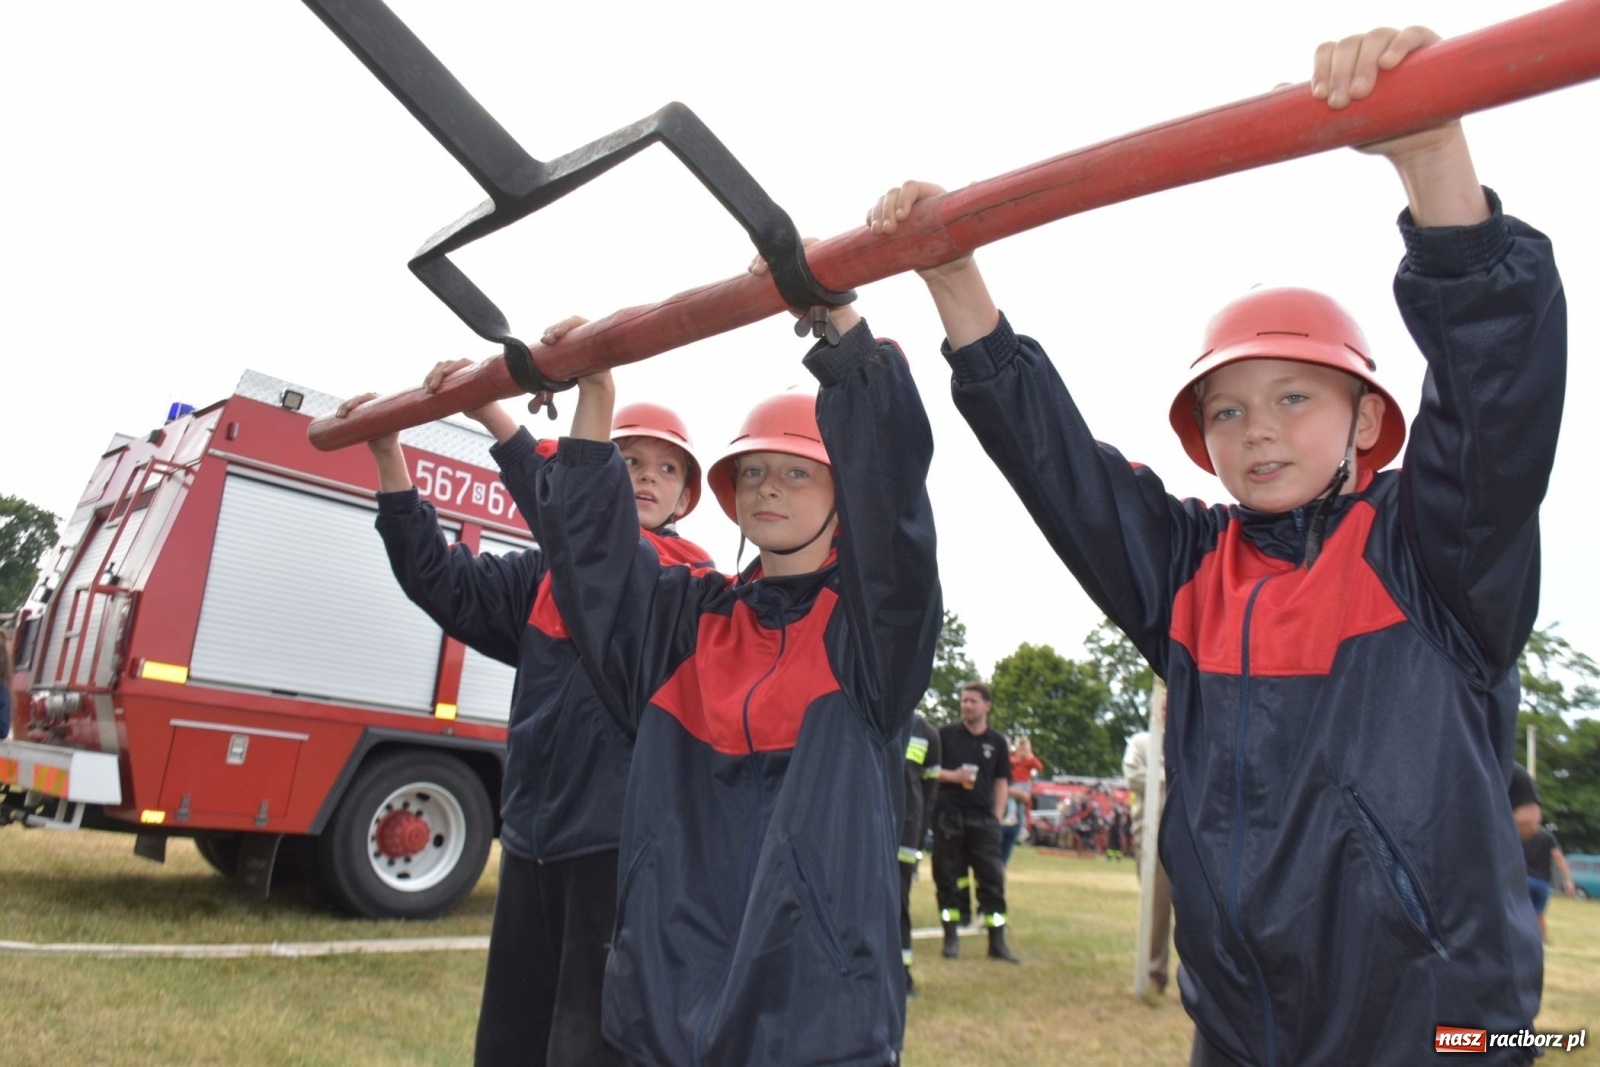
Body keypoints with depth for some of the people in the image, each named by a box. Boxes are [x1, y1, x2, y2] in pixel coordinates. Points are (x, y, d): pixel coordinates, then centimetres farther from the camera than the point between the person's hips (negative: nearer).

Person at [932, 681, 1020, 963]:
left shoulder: (997, 742, 9)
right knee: (949, 878, 4)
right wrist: (951, 776, -13)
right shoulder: (946, 734, 3)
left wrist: (997, 816, 3)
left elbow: (1001, 781, 12)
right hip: (949, 817, -1)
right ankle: (951, 938, 15)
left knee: (993, 878, -1)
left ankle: (998, 942, 6)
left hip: (984, 819, 1)